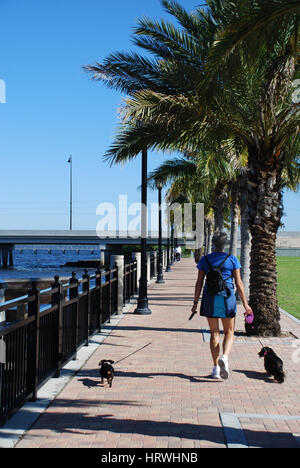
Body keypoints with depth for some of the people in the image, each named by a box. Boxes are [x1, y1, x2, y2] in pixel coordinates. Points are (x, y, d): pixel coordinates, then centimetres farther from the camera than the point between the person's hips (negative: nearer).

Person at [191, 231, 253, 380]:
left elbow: (199, 283, 1)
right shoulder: (232, 260, -1)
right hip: (227, 298, -1)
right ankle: (225, 357, -17)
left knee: (214, 333, 9)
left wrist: (195, 302, 7)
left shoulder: (204, 260, 2)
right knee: (229, 332, 11)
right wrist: (245, 304, 0)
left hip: (210, 299, 1)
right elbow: (238, 283, -3)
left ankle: (216, 368, 7)